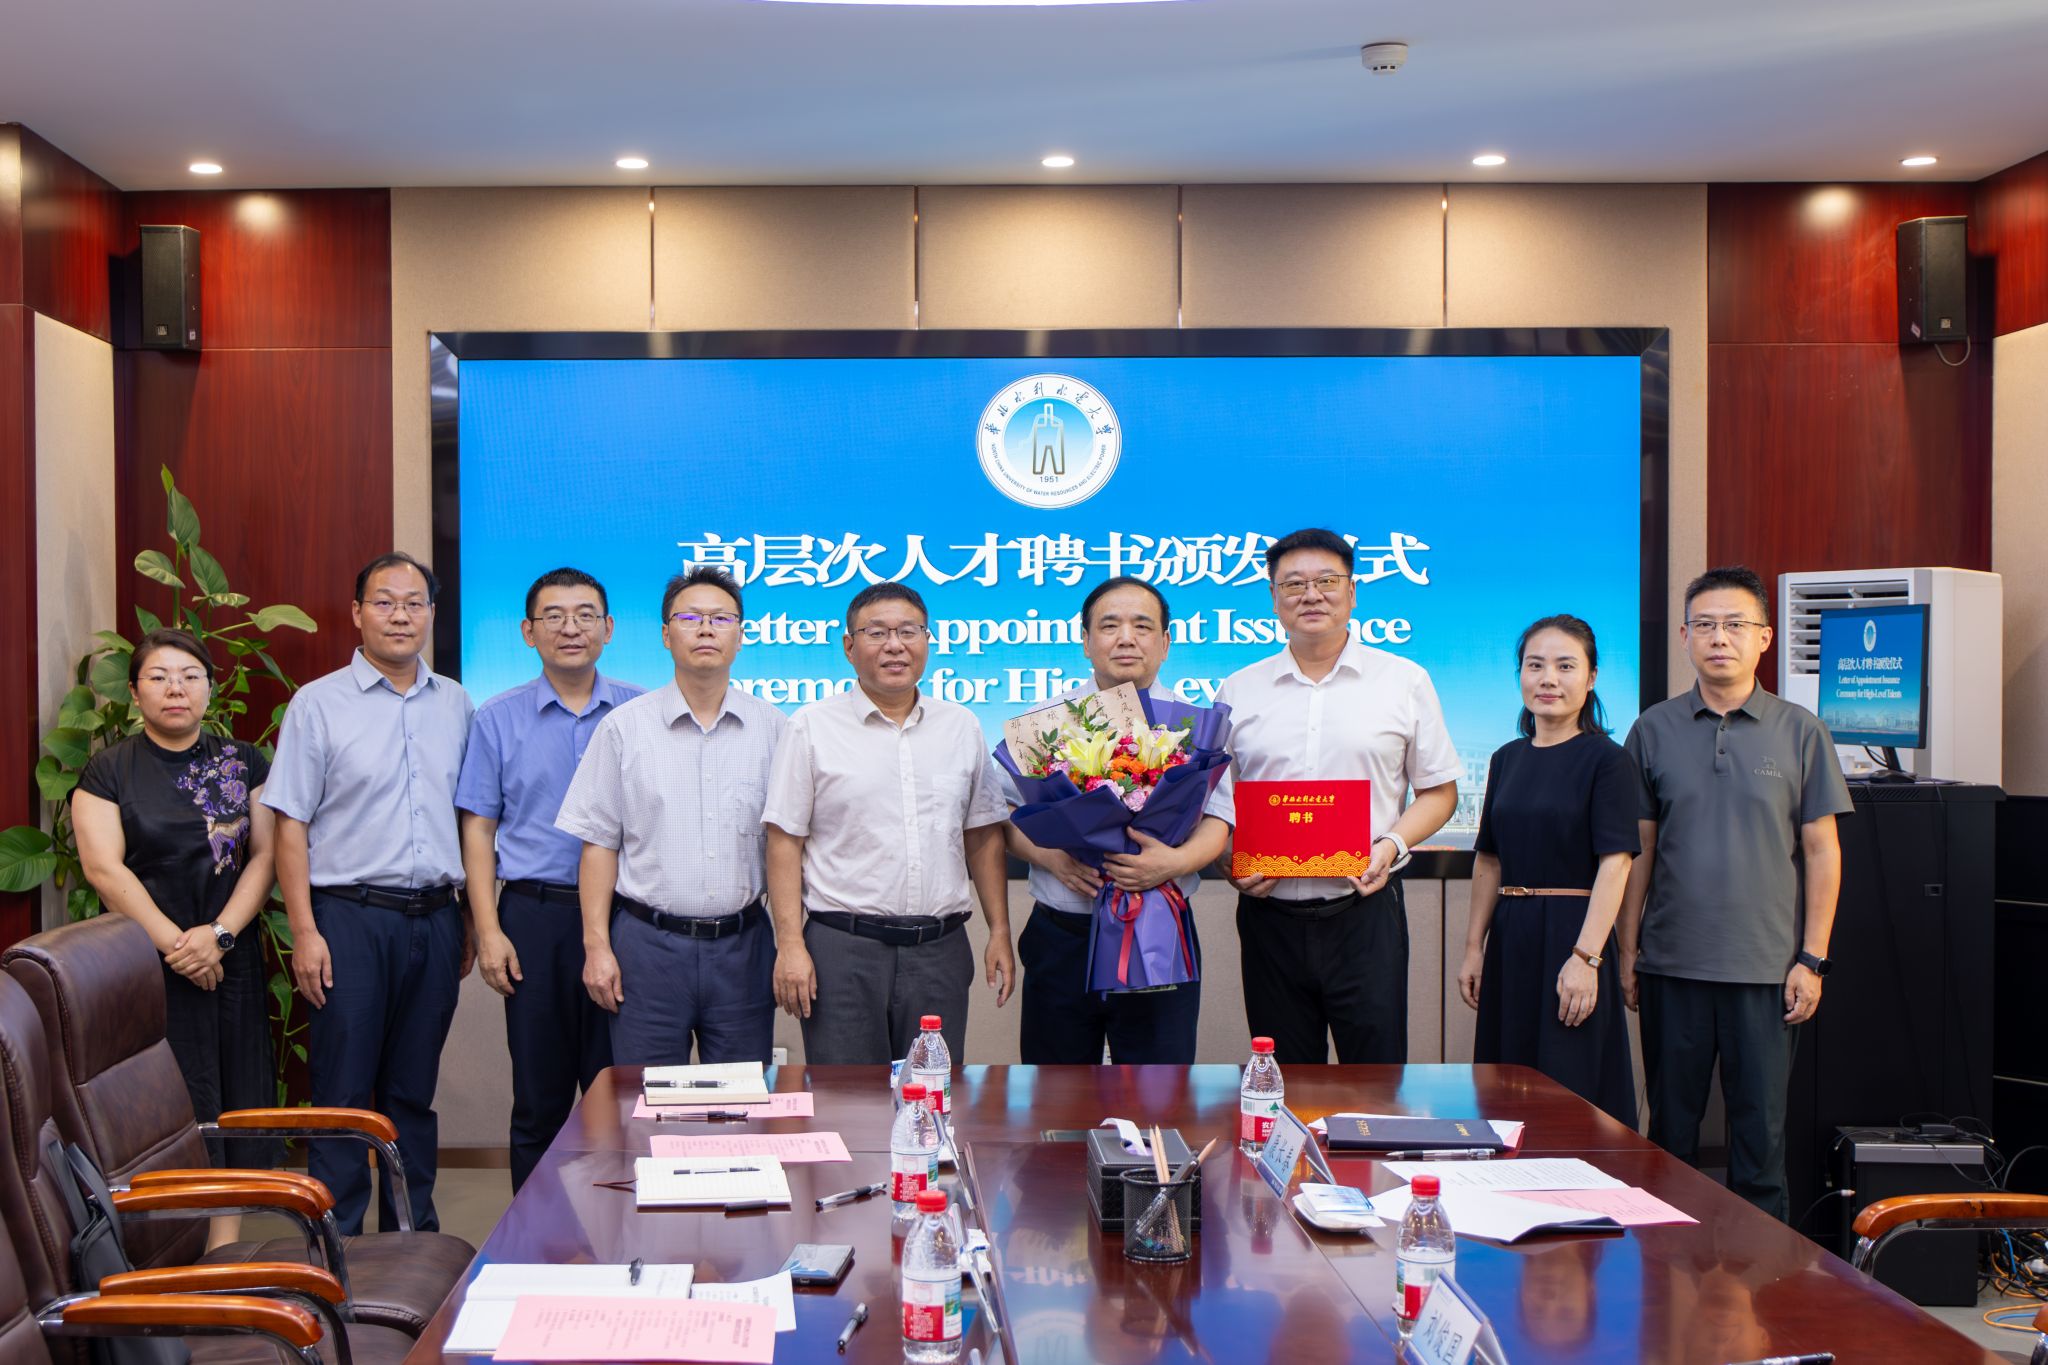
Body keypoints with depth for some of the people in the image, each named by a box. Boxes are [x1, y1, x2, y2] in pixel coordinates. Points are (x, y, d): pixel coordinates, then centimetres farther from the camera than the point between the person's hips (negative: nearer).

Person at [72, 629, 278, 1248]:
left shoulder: (243, 763, 10)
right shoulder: (109, 769, 4)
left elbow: (265, 854, 4)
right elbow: (103, 867, -6)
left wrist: (219, 933, -10)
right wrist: (175, 943, -13)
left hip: (233, 959, 3)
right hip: (148, 964, -2)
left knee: (234, 1106, 1)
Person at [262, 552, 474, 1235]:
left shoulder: (454, 704, 10)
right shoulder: (319, 703, -1)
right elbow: (291, 824, -4)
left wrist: (470, 922, 11)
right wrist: (304, 932, -11)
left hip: (433, 918, 4)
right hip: (350, 919, -3)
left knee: (413, 1091, 12)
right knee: (344, 1093, 1)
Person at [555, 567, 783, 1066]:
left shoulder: (773, 729, 5)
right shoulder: (625, 727, 3)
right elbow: (599, 844, 3)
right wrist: (596, 945, -4)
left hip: (742, 945, 1)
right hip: (648, 943, -1)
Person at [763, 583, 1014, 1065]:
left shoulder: (961, 726, 11)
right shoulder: (813, 727, 1)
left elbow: (983, 838, 14)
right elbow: (785, 841, -2)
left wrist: (999, 931, 8)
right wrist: (790, 944, -9)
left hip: (940, 950, 3)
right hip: (842, 948, -3)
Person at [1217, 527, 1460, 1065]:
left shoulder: (1405, 681, 5)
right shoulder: (1237, 690, 9)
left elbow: (1439, 790, 8)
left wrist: (1392, 845, -10)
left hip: (1364, 914, -2)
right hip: (1270, 916, 2)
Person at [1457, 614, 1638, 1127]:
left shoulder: (1607, 759, -7)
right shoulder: (1508, 759, 11)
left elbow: (1615, 863, -14)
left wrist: (1586, 957, -22)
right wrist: (1473, 947, 10)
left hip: (1571, 933, -6)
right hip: (1510, 937, 6)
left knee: (1570, 1093, 0)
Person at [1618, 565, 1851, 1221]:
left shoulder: (1800, 732, 1)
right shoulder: (1654, 730, 4)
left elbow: (1822, 851, 3)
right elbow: (1638, 850, 7)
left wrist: (1812, 959, -2)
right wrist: (1627, 952, 4)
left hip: (1767, 967, -1)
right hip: (1672, 965, 1)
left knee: (1761, 1129, 4)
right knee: (1671, 1129, 10)